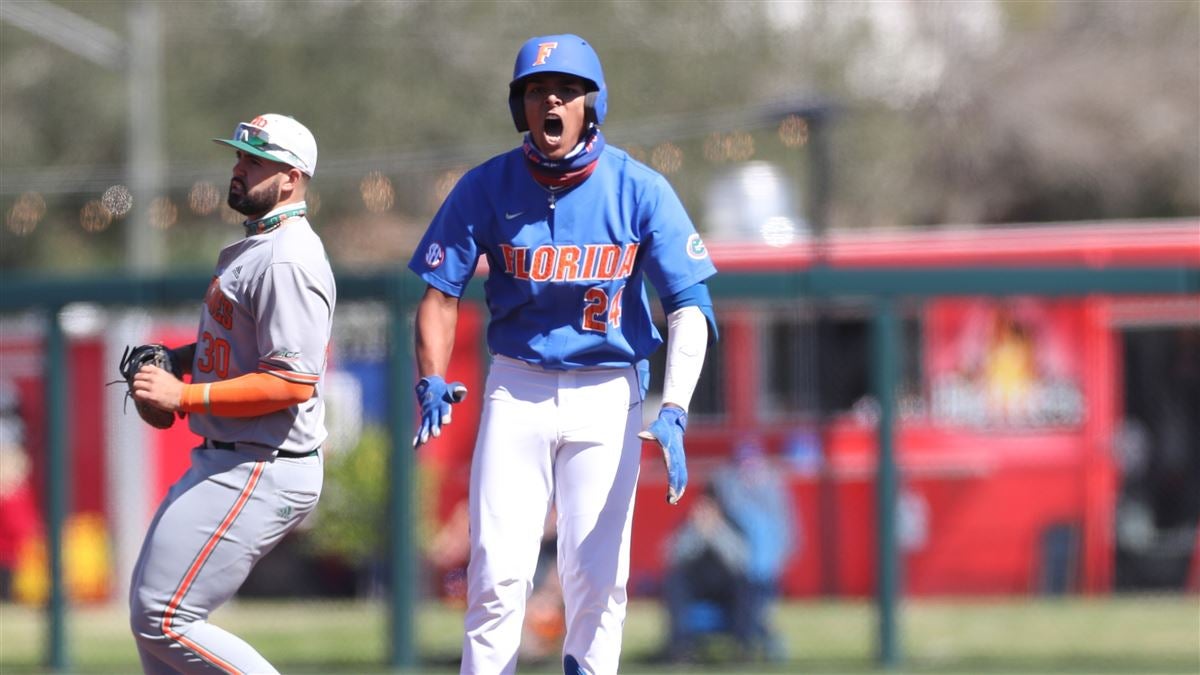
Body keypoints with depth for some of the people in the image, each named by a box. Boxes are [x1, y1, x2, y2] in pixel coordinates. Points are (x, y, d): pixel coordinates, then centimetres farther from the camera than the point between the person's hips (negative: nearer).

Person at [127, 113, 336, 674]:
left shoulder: (287, 260, -19)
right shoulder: (251, 248, 15)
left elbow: (293, 382, -26)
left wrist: (184, 395, -23)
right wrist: (176, 357, 9)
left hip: (261, 474, -11)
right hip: (225, 463, 11)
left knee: (163, 619, -12)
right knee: (149, 604, 16)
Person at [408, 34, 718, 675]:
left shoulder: (639, 190, -6)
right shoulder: (487, 188, -3)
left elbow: (688, 304, -9)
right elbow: (440, 290, 2)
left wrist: (673, 411, -22)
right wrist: (432, 381, -16)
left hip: (609, 392, 0)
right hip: (517, 390, 1)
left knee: (597, 574, -3)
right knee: (497, 571, -7)